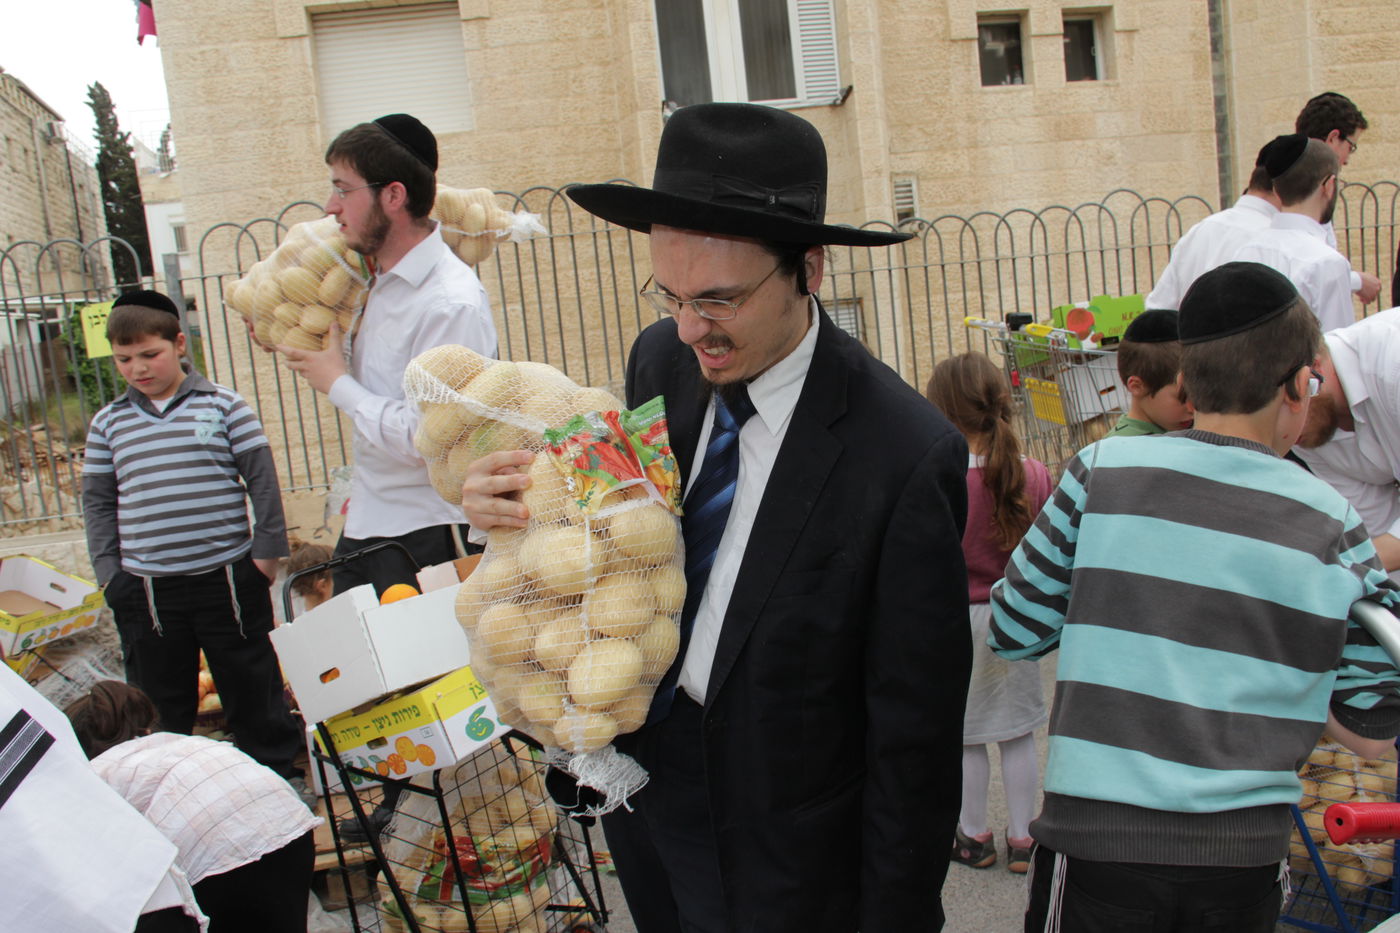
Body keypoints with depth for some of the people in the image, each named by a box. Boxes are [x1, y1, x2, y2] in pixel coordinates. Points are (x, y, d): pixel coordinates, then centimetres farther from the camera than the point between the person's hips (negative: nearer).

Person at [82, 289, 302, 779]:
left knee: (253, 690, 9)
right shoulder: (108, 422, 8)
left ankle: (279, 773, 26)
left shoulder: (222, 404, 0)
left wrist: (267, 549, -3)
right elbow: (98, 500, 12)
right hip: (145, 588, 2)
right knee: (159, 704, 13)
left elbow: (261, 478, 0)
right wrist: (108, 570, 5)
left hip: (228, 576, -2)